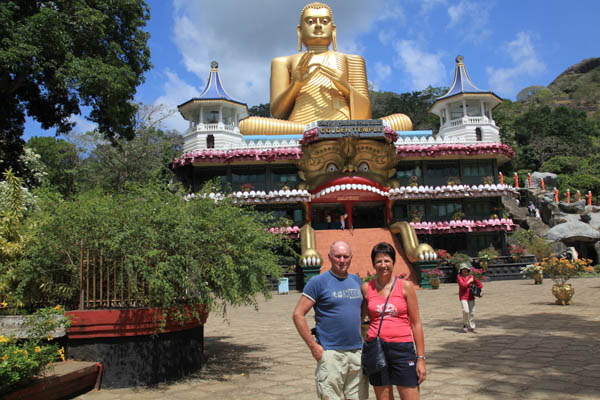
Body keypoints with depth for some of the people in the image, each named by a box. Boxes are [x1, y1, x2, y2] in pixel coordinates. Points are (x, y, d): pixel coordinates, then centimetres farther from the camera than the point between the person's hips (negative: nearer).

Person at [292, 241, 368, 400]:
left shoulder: (356, 280, 12)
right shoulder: (318, 282, -7)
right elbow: (298, 315, -9)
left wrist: (363, 339, 13)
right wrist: (313, 346, -12)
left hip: (357, 352, 6)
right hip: (330, 354, -5)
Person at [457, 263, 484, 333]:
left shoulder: (471, 277, 6)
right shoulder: (459, 277, -5)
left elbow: (479, 283, 8)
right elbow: (463, 285, -18)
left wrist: (482, 290, -5)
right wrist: (469, 281, -10)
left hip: (471, 297, 4)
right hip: (463, 297, -4)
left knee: (472, 312, 5)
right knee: (466, 311, -18)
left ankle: (471, 327, 19)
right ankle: (465, 325, 6)